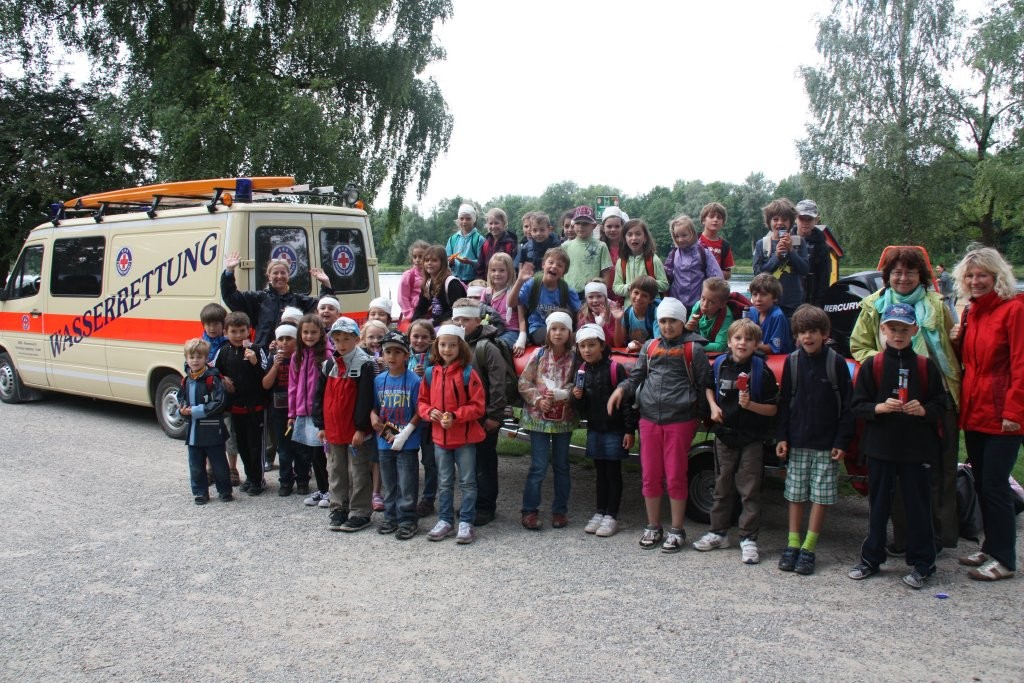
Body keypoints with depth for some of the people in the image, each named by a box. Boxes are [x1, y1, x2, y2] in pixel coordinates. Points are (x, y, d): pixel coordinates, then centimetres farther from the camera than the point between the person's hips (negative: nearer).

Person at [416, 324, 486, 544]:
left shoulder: (468, 373, -11)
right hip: (440, 437, 4)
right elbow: (422, 401, 10)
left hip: (465, 437, -4)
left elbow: (478, 406, -11)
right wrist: (430, 412, -11)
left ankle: (466, 523, 14)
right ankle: (445, 520, 26)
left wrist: (455, 416, -21)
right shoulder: (431, 373, 3)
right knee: (444, 482, 15)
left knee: (467, 482, 5)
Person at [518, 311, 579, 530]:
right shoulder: (539, 354, -3)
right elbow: (524, 382, -2)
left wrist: (560, 394, -19)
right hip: (539, 417, -1)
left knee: (561, 465, 11)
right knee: (539, 466, -1)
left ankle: (560, 510, 23)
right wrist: (538, 400, -14)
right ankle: (530, 510, 11)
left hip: (564, 419, 1)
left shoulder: (574, 357, -3)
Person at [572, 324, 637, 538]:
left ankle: (611, 516, 11)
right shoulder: (581, 371, 5)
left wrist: (630, 430, -16)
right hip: (594, 429, 5)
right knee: (600, 472, 14)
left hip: (614, 430, -5)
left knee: (613, 473, 4)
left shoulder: (615, 369, -14)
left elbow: (627, 401, -14)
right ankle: (599, 513, 22)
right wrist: (577, 397, -10)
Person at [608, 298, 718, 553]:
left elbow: (704, 383, 3)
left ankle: (676, 530, 17)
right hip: (649, 419, 4)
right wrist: (621, 390, -6)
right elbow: (636, 376, 11)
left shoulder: (693, 348, 0)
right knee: (650, 476, 9)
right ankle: (653, 527, 24)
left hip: (680, 421, -3)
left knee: (675, 477, 3)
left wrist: (712, 405, -8)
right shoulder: (650, 346, 11)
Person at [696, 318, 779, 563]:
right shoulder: (720, 365, 1)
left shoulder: (762, 371, -10)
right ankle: (718, 533, 25)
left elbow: (773, 408, -9)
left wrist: (750, 405, -23)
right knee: (722, 488, 14)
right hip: (724, 436, 4)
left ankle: (748, 538, 12)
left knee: (749, 490, 3)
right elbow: (710, 390, 18)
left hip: (752, 440, -4)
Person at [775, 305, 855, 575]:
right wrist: (781, 437, 0)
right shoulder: (792, 361, 2)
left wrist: (842, 441, -7)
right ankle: (793, 544, 16)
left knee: (822, 496, 2)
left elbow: (846, 405, -3)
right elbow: (784, 401, 6)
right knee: (795, 494, 8)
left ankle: (809, 548, 10)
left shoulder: (836, 363, -5)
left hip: (826, 443, -2)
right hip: (797, 442, 2)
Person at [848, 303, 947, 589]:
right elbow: (857, 406, -1)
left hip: (917, 447, 0)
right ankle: (871, 558, 23)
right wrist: (880, 407, -18)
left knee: (918, 505, 5)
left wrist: (923, 410, -16)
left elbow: (941, 404, 4)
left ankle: (921, 564, 18)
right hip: (880, 446, 0)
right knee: (878, 504, 10)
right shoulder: (872, 365, 1)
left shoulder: (925, 365, 2)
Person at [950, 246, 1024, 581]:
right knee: (981, 483, 15)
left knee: (995, 485, -3)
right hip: (973, 412, 8)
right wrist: (957, 341, -1)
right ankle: (991, 547, 28)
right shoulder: (971, 312, 13)